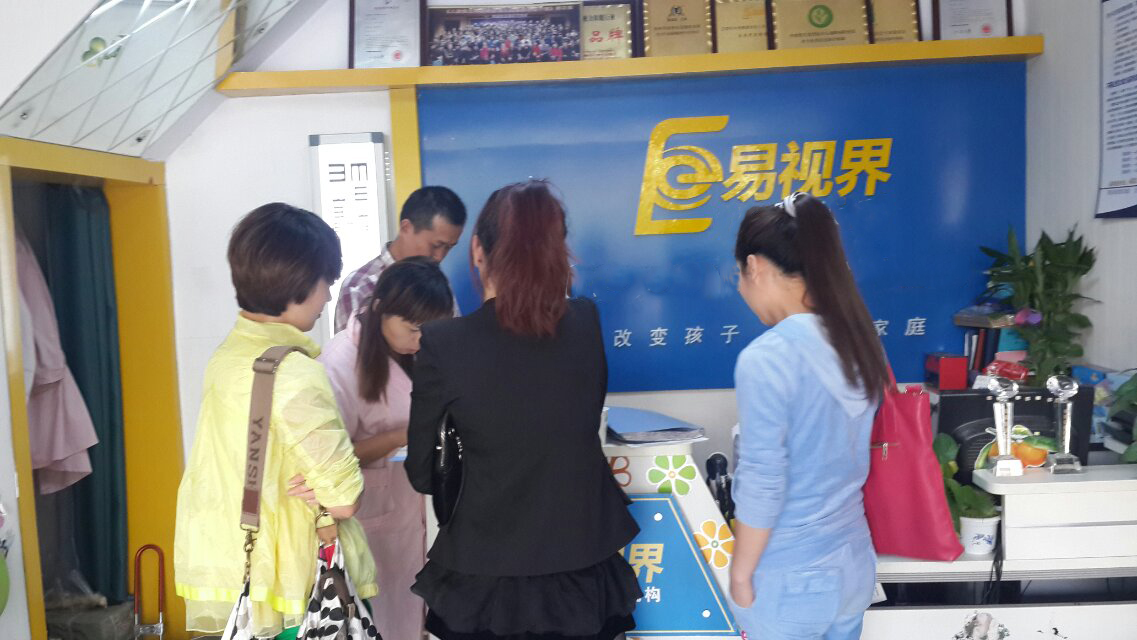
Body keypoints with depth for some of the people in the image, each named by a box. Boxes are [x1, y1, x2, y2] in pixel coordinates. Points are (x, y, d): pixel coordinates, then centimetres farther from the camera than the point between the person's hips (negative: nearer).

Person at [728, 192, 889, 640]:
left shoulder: (766, 358, -23)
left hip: (789, 581, -7)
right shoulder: (858, 340, 1)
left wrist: (740, 573, -8)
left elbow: (762, 485, -20)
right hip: (854, 564, 7)